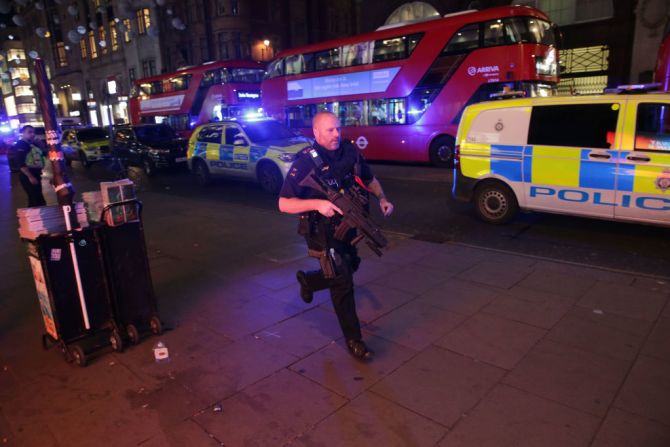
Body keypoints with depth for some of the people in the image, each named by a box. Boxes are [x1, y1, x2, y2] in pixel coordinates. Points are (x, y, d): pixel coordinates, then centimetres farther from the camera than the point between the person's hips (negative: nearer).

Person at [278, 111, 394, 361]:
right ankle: (353, 340, 11)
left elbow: (370, 179, 13)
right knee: (343, 281, -6)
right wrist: (318, 204, -35)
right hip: (320, 230, -6)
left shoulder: (350, 152, -4)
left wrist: (382, 199, -6)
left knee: (348, 268, 23)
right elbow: (284, 204, -21)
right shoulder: (306, 162, -20)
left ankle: (308, 281, 50)